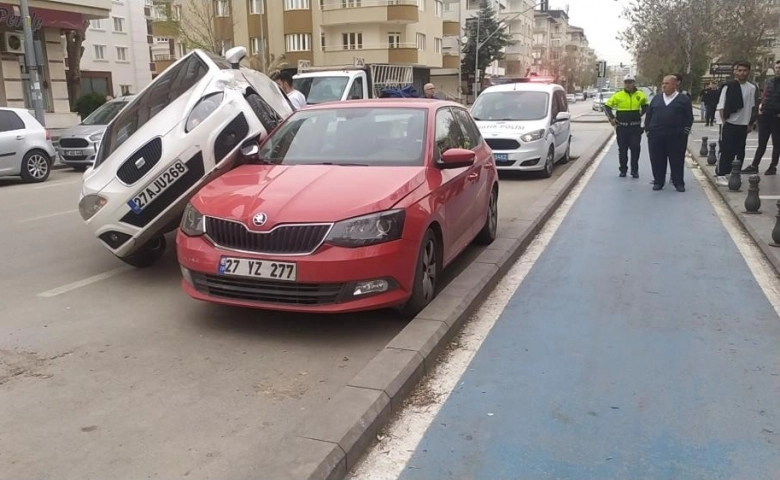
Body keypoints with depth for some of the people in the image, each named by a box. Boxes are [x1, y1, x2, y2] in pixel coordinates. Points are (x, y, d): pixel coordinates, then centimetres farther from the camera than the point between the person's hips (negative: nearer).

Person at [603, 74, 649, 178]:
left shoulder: (640, 95, 3)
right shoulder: (618, 95, -2)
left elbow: (646, 106, 19)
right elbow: (607, 106, 3)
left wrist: (641, 114, 7)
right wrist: (611, 118, -4)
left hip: (635, 127, 0)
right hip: (621, 127, 0)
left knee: (635, 149, 1)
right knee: (622, 149, 7)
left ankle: (634, 170, 9)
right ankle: (623, 170, 17)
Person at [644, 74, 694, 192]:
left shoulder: (684, 99, 3)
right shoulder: (656, 98, 13)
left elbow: (689, 117, 2)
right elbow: (648, 115, 14)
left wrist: (685, 131, -5)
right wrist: (648, 130, 6)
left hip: (676, 137, -3)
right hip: (656, 136, 3)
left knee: (677, 160, 2)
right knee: (657, 160, 4)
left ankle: (679, 183, 10)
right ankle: (658, 182, 14)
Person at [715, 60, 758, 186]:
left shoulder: (752, 88, 4)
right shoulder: (728, 86, -6)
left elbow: (754, 108, 9)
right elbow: (721, 106, -6)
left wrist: (751, 123, 6)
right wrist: (724, 120, -10)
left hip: (743, 125, 4)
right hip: (730, 124, -4)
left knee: (740, 151, 9)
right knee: (726, 151, -4)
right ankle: (720, 175, 0)